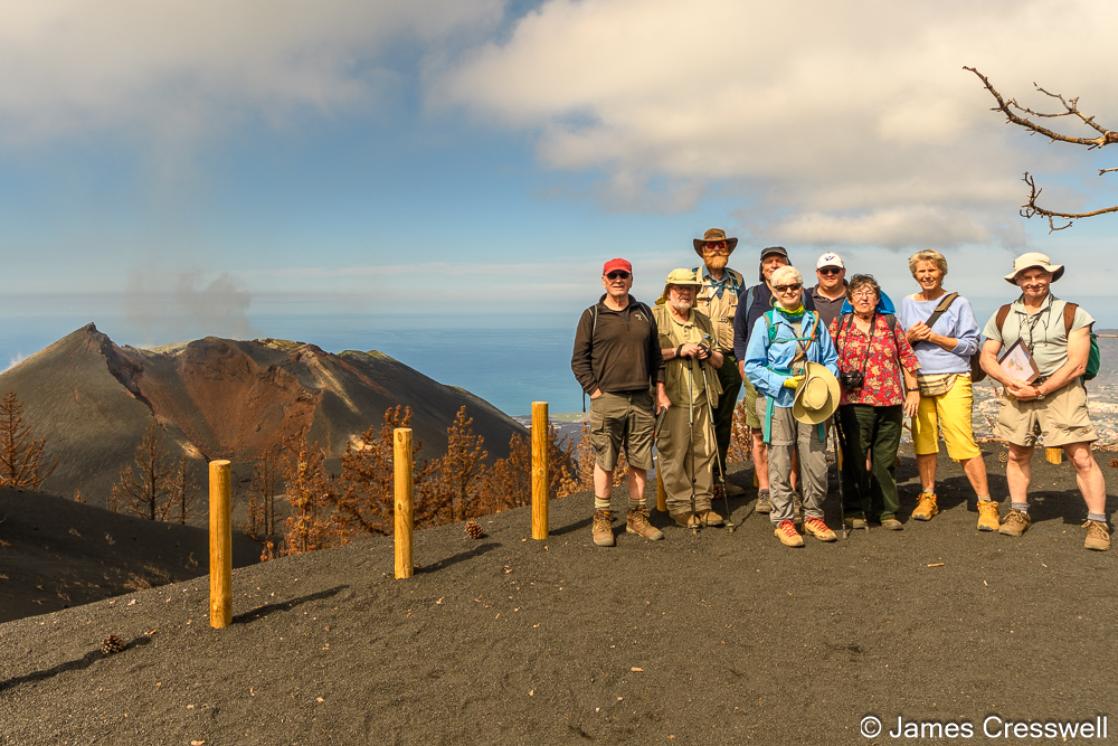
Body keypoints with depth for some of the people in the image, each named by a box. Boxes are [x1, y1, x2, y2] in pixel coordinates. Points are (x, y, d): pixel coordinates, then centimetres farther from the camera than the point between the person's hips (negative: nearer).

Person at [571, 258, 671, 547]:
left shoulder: (644, 313, 14)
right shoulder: (592, 316, 2)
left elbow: (655, 355, 18)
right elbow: (579, 360, 1)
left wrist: (660, 391, 12)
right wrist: (595, 392, -7)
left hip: (642, 400, 4)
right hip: (607, 401, -4)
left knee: (639, 461, 8)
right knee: (605, 461, 0)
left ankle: (637, 517, 20)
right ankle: (601, 520, 10)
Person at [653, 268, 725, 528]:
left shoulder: (703, 320, 20)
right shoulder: (655, 317, -1)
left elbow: (719, 360, 23)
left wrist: (709, 354, 1)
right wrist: (679, 351, -14)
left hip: (701, 398, 6)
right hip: (671, 398, -6)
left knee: (704, 450, 8)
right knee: (673, 453, -4)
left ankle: (702, 503, 19)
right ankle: (679, 506, 7)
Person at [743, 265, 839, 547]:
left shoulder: (815, 321, 13)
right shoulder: (765, 323, 1)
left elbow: (830, 360, 15)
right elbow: (753, 366, -3)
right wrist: (785, 382, -13)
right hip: (778, 401, -3)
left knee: (816, 462, 3)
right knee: (780, 463, 1)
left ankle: (813, 515, 21)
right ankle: (782, 520, 13)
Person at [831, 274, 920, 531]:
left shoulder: (891, 323, 10)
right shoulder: (839, 324, 5)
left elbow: (907, 357, 12)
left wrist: (913, 390, 8)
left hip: (890, 403, 2)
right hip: (854, 402, -2)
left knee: (885, 459, 7)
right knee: (855, 459, 1)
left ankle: (887, 511, 17)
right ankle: (855, 511, 13)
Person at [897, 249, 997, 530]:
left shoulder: (958, 303, 3)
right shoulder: (907, 304, 13)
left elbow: (971, 344, -2)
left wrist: (934, 337, -12)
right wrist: (910, 336, -5)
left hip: (952, 380, -3)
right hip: (918, 381, 3)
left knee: (963, 442, -10)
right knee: (923, 441, 4)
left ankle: (986, 503, -3)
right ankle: (928, 497, 18)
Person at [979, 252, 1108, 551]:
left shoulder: (1071, 313, -1)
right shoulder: (1003, 316, 10)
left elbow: (1077, 364, -7)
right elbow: (987, 357, 9)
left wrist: (1041, 390, -15)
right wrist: (1011, 382, -9)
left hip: (1061, 392, -3)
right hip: (1016, 394, 4)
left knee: (1082, 458, -6)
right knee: (1017, 455, 10)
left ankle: (1098, 523, 2)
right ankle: (1018, 513, 24)